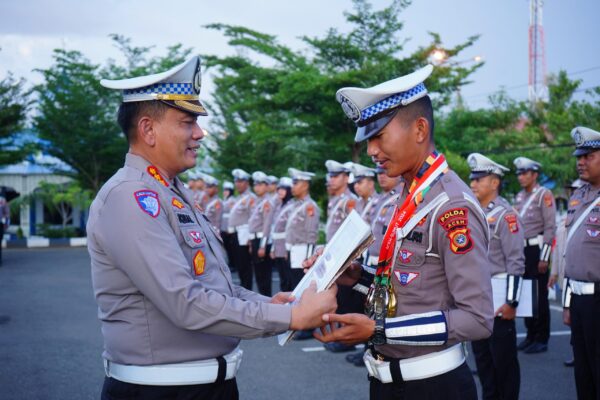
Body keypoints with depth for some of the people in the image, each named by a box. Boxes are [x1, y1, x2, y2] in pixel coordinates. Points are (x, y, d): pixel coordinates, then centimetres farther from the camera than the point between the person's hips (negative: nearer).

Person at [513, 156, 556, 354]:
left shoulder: (544, 194, -8)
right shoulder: (519, 197, 13)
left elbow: (550, 227, -13)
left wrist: (544, 257, -16)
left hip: (537, 249, -7)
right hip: (522, 249, 7)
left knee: (540, 295, -2)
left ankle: (542, 339, 6)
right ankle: (531, 335, 20)